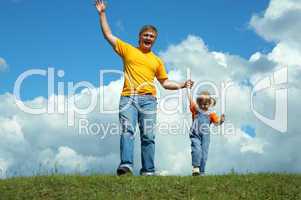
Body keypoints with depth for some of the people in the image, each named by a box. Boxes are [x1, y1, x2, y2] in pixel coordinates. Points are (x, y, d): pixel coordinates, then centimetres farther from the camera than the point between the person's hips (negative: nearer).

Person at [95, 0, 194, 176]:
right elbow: (108, 34, 17)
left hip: (148, 99, 2)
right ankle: (126, 165, -31)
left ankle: (148, 171, -5)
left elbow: (165, 82, 25)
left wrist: (182, 85, 11)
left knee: (148, 136, -5)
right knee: (127, 131, -19)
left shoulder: (157, 61, 22)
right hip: (128, 97, -2)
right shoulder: (127, 49, 17)